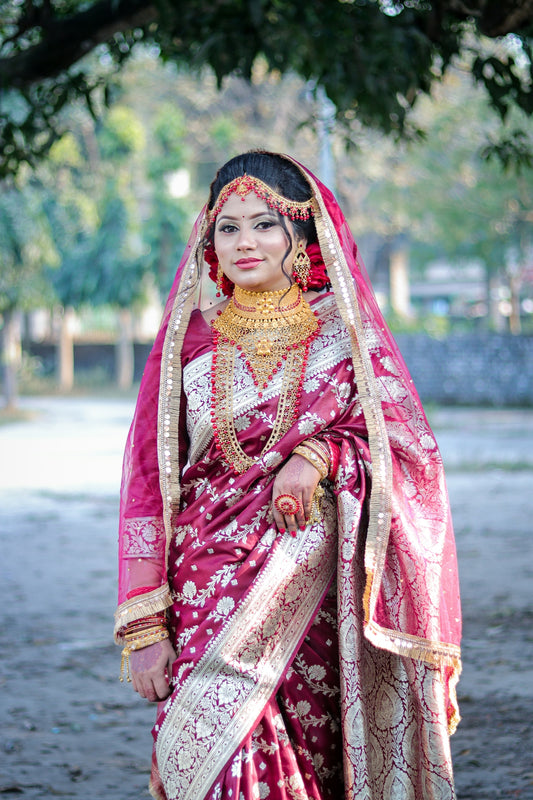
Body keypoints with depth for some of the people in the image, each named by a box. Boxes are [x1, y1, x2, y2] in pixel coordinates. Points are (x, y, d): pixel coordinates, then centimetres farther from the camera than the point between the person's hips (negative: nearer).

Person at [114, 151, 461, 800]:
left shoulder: (345, 332, 6)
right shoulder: (189, 339, 8)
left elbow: (409, 450, 4)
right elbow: (148, 480, 6)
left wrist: (320, 456, -16)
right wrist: (144, 626, -2)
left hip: (316, 582, -1)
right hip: (210, 585, 1)